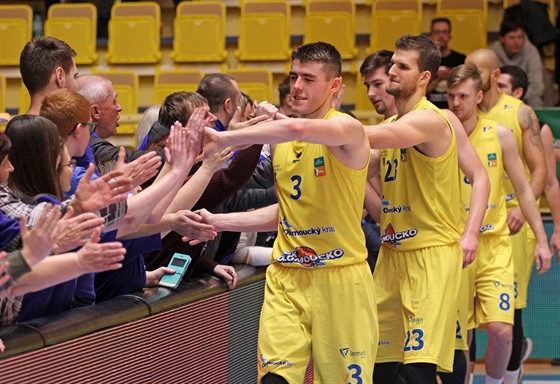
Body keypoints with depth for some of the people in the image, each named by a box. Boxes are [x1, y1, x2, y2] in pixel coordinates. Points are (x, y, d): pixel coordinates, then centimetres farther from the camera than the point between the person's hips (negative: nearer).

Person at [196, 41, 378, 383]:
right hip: (286, 278, 5)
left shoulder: (347, 129, -12)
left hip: (339, 278, -5)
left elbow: (299, 129, -35)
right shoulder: (280, 140, 10)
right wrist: (218, 222, 12)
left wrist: (224, 139, -30)